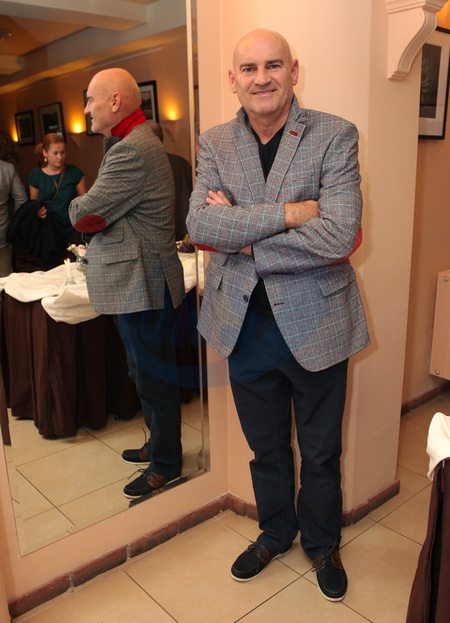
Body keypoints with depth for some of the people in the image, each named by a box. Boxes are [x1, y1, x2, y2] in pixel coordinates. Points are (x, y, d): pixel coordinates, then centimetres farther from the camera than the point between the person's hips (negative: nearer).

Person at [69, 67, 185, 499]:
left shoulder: (133, 151, -20)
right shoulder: (135, 144, 17)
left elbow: (84, 216, -20)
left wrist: (77, 205, 1)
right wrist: (88, 209, -5)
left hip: (145, 285, -11)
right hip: (137, 282, 11)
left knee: (154, 379, 4)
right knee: (146, 374, 21)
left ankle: (165, 466, 22)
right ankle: (158, 445, 39)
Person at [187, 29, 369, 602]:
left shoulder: (335, 136, -9)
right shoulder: (214, 143, 2)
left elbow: (339, 235, -22)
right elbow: (199, 224, -14)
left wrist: (242, 238, -17)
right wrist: (289, 213, -22)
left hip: (315, 323, -2)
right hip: (245, 324, 3)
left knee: (320, 453, 17)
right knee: (266, 448, 22)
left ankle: (322, 544, 44)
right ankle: (275, 532, 48)